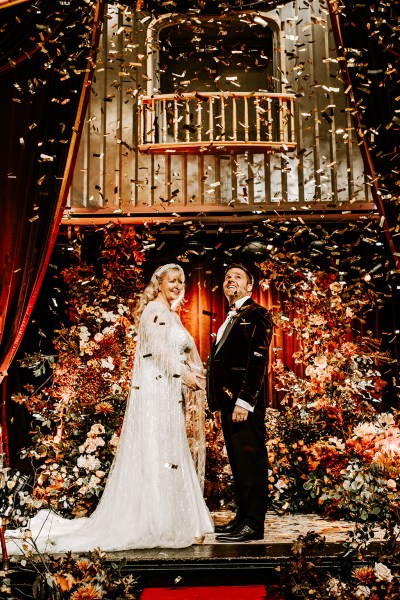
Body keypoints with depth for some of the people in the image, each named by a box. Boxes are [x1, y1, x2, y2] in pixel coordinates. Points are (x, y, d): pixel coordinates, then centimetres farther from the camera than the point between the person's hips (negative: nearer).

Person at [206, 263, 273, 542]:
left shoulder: (257, 315, -6)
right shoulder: (231, 319, 23)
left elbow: (258, 360, -15)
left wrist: (244, 401, -22)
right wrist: (220, 401, 15)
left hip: (245, 401, -9)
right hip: (228, 400, 9)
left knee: (250, 459, -5)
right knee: (237, 461, 13)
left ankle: (254, 524, 1)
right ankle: (243, 517, 21)